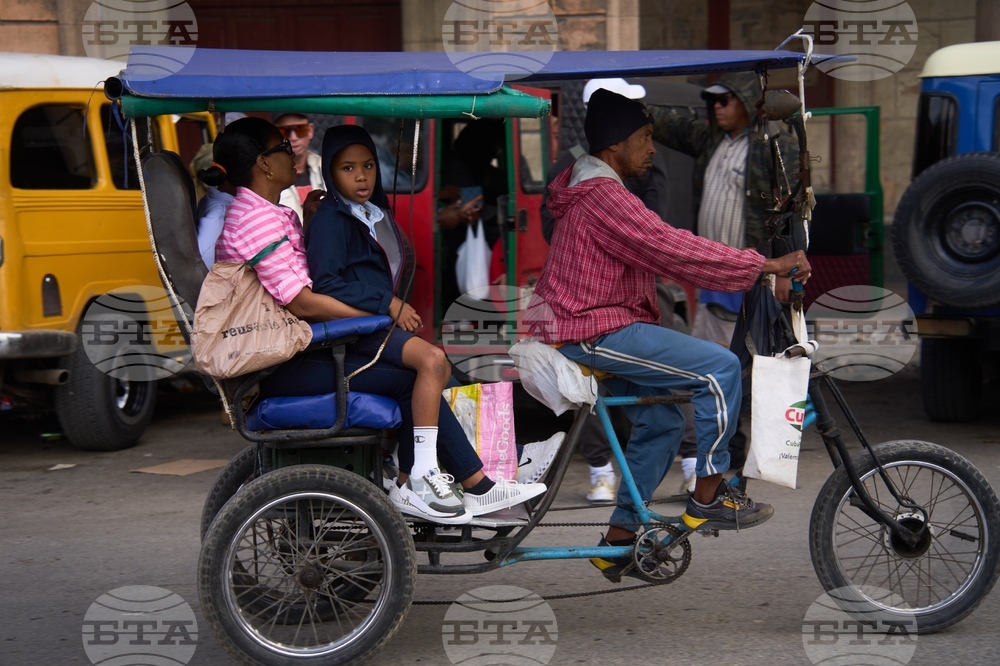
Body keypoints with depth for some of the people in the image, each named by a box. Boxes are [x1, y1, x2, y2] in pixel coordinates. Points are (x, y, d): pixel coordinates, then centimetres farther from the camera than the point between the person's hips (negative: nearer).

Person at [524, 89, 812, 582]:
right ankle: (708, 498, -4)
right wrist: (766, 266, -21)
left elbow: (662, 251, 19)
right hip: (596, 332, -11)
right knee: (720, 367, -14)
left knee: (661, 422, 15)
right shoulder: (603, 196, -18)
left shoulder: (595, 190, 17)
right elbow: (673, 250, -24)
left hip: (592, 325, 11)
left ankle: (619, 540, 20)